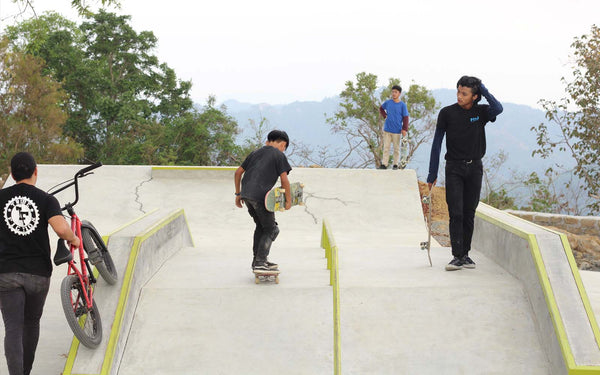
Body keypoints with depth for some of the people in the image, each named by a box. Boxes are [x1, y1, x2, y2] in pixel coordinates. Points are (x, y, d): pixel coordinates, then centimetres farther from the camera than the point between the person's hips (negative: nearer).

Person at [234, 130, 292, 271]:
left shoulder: (256, 153, 23)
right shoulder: (279, 155, 4)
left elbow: (238, 172, 23)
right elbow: (284, 180, -5)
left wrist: (238, 194, 27)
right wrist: (288, 200, 4)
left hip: (246, 194, 7)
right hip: (260, 196, -7)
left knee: (260, 226, 20)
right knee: (271, 229, 4)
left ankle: (257, 260, 21)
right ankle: (260, 262, -5)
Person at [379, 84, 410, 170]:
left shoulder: (402, 105, -4)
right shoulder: (387, 102, 3)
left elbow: (405, 118, -6)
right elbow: (381, 108, 22)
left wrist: (405, 129, -15)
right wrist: (384, 115, 4)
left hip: (396, 131, -2)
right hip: (387, 130, 2)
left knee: (396, 148, 6)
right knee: (386, 147, 4)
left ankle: (395, 164, 14)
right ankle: (384, 164, 6)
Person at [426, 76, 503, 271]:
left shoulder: (481, 112, 1)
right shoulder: (447, 113, -3)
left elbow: (498, 109, -23)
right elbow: (437, 143, 1)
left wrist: (482, 89, -15)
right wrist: (432, 173, 0)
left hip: (475, 168, 2)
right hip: (454, 168, -2)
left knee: (469, 214, 6)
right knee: (456, 213, -9)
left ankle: (465, 254, 14)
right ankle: (457, 257, -9)